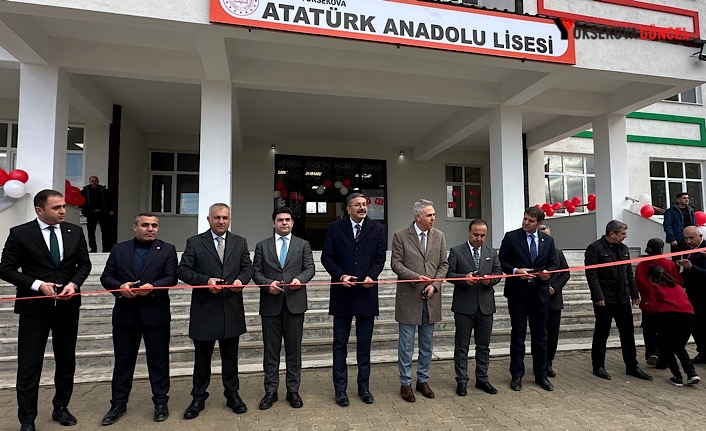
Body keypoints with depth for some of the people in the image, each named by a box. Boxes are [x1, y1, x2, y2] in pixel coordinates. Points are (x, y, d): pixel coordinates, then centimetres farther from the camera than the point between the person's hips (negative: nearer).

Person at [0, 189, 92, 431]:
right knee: (29, 365, 4)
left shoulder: (75, 231, 1)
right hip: (34, 307, -3)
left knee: (66, 361, 14)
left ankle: (61, 408, 32)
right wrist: (37, 284, -18)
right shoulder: (20, 233, -7)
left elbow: (84, 264, 6)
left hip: (67, 306, 3)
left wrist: (74, 283, -12)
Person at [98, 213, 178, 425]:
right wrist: (119, 286, -15)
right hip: (125, 314, 2)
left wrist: (153, 286, -24)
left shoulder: (167, 250, 2)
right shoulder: (119, 249, 8)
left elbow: (171, 278, -7)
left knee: (158, 360, 7)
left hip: (156, 314, -2)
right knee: (123, 361, 12)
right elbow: (106, 277, 5)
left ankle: (160, 403, 20)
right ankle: (118, 404, 27)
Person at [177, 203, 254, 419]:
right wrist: (206, 281, -19)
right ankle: (198, 399, 28)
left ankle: (232, 395, 29)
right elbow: (183, 270, -4)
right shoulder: (194, 242, 0)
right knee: (202, 357, 12)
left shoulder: (240, 242, 7)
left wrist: (241, 280, -16)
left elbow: (248, 267, 6)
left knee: (230, 356, 14)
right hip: (204, 309, -1)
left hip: (232, 309, 2)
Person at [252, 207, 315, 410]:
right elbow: (256, 272, 4)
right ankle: (270, 391, 20)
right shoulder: (262, 246, 9)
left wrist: (300, 279, -18)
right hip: (270, 304, 0)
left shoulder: (303, 245, 9)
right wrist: (267, 284, -14)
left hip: (295, 302, 0)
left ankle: (293, 391, 20)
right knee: (271, 350, 8)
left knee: (294, 349, 7)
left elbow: (310, 268, 2)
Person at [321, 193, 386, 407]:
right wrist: (341, 276, -14)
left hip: (366, 292, 1)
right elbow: (327, 257, -1)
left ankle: (364, 386, 25)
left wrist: (371, 276, -14)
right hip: (342, 292, -1)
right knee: (340, 343, 8)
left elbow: (380, 258, 3)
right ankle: (340, 388, 20)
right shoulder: (335, 227, 0)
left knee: (364, 344, 11)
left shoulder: (376, 228, 4)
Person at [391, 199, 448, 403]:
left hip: (431, 297, 4)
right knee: (406, 343, 5)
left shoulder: (439, 236, 5)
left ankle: (423, 380, 29)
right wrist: (417, 277, -19)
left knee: (427, 342, 14)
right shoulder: (400, 235, -6)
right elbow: (396, 264, -8)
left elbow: (443, 264, 7)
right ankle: (405, 383, 19)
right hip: (409, 296, -4)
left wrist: (434, 285, -8)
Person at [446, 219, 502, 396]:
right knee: (461, 346, 5)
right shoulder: (456, 251, -2)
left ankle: (482, 379, 27)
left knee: (484, 346, 13)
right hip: (464, 306, -3)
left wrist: (490, 279, -13)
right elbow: (449, 274, -5)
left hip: (486, 306, 4)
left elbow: (498, 273, 9)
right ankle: (461, 381, 17)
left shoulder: (492, 253, 11)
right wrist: (464, 278, -22)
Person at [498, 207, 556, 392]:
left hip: (540, 293, 3)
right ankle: (516, 376, 18)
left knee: (540, 336, 11)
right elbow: (501, 262, -3)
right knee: (518, 335, 6)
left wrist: (548, 272, -8)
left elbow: (552, 264, 13)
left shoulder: (548, 240, 8)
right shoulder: (511, 237, -3)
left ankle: (541, 375, 26)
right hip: (518, 293, -3)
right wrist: (515, 271, -19)